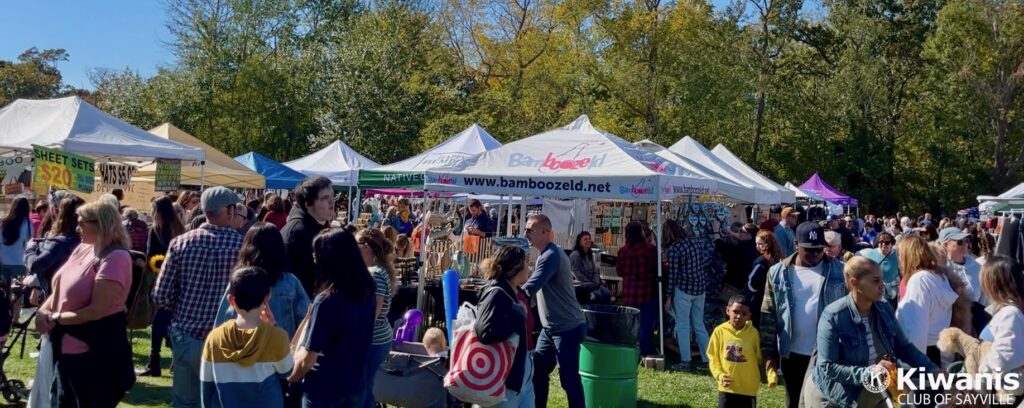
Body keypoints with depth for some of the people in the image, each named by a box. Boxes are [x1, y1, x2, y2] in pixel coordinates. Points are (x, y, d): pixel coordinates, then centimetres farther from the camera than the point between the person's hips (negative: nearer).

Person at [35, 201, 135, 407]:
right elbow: (61, 289, 13)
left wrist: (55, 318, -14)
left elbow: (96, 310, -24)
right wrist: (44, 310, -7)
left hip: (97, 356, -9)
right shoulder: (83, 249, 7)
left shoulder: (115, 257, -21)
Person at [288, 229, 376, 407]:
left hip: (324, 390, -5)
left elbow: (307, 359, -17)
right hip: (356, 386, 5)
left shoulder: (326, 300, -23)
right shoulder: (368, 292, -4)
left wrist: (291, 377, 2)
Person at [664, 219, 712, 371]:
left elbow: (672, 274, -12)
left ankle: (685, 361, 2)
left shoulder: (673, 249, -14)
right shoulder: (696, 241, 2)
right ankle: (707, 359, 16)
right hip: (700, 288, 6)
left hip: (683, 290, -6)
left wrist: (668, 296, -5)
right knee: (699, 324, 14)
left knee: (683, 325, 2)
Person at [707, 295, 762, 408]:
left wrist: (757, 378, -2)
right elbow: (713, 357, -1)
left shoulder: (753, 332, -6)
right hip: (727, 388, -1)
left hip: (749, 388, 1)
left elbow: (759, 358, 5)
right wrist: (719, 375, -15)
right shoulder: (720, 331, -6)